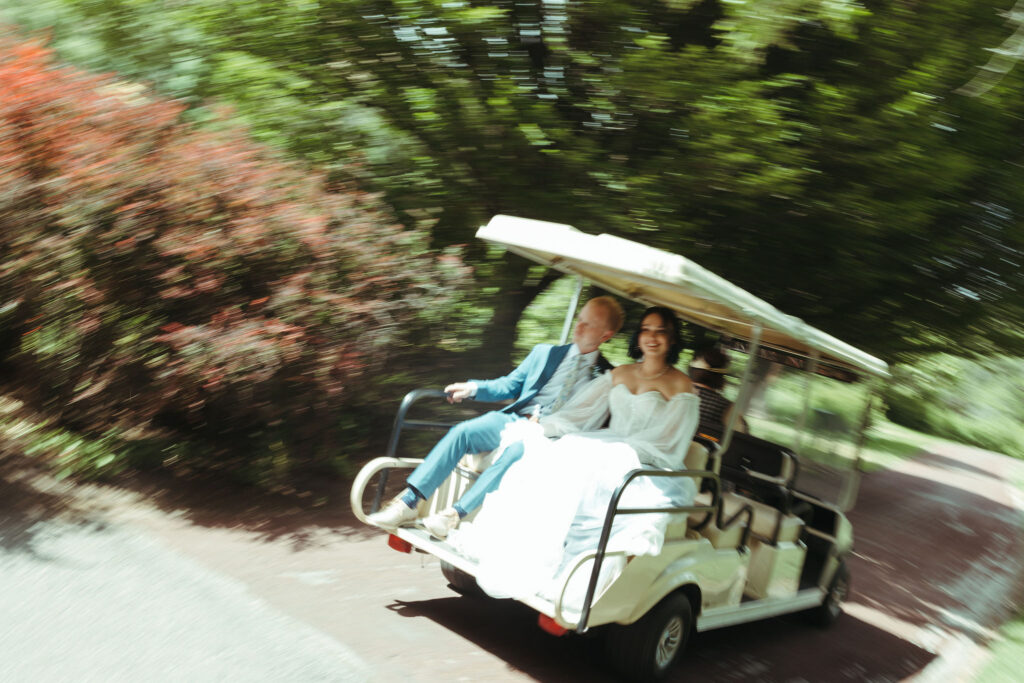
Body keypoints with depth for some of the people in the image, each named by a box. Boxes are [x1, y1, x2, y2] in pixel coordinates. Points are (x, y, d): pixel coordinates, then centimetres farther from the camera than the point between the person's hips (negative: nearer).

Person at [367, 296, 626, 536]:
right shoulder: (545, 353, 22)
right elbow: (509, 385, 23)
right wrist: (473, 388, 8)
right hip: (513, 418, 4)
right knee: (461, 432, -21)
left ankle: (456, 514, -34)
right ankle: (408, 502, -22)